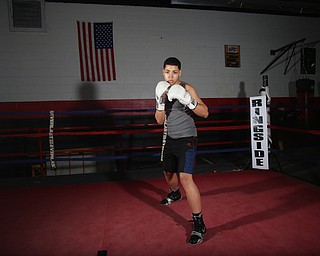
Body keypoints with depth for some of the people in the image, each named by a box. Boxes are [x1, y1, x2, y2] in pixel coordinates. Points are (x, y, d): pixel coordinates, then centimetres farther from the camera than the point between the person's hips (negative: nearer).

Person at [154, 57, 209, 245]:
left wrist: (188, 100, -30)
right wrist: (160, 102, -12)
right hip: (170, 139, 7)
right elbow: (160, 120, 5)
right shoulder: (163, 90, 8)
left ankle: (199, 224, -10)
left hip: (186, 139, -7)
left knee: (186, 178, -21)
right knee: (169, 173, 23)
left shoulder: (187, 88, -10)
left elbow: (205, 113, -16)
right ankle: (175, 194, 57)